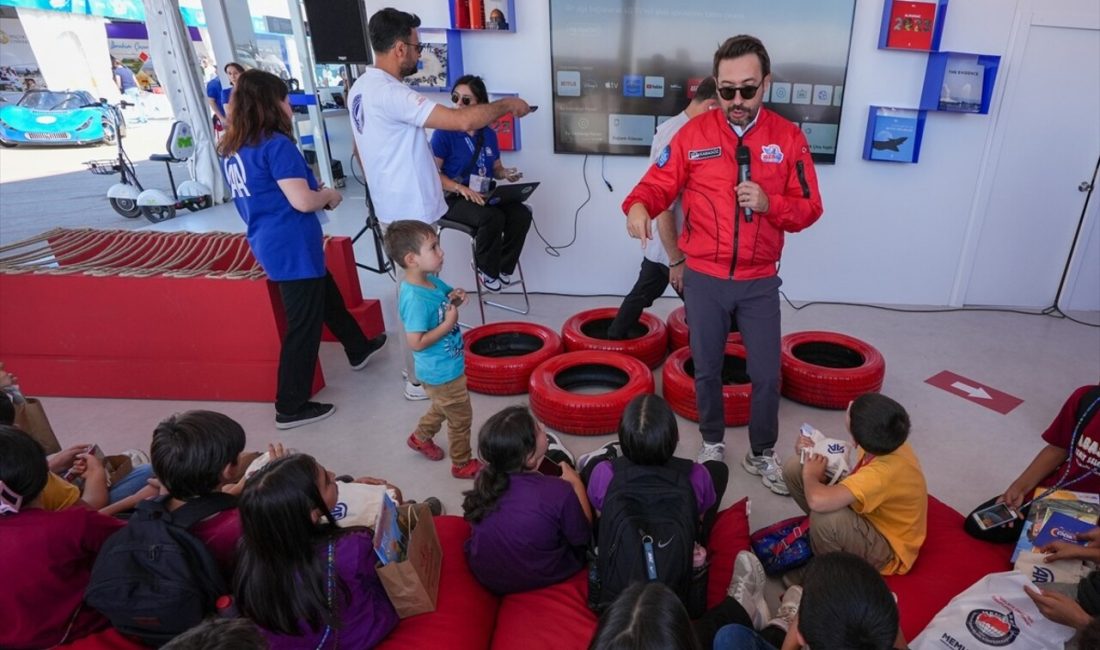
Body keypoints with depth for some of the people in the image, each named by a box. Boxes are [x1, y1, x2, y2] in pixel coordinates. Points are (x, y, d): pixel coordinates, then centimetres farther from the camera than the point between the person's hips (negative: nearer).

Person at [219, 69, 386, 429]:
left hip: (270, 243, 10)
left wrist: (315, 191, 13)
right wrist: (329, 195, -4)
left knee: (327, 295, 27)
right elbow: (302, 202, -24)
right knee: (303, 327, 1)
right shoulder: (276, 144, -17)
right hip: (292, 247, -10)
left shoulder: (232, 148, 10)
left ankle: (358, 349, 48)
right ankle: (291, 408, 11)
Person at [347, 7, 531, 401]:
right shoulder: (389, 93, -23)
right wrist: (504, 106, -14)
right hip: (411, 212, -10)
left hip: (396, 207, 10)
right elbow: (462, 121, -31)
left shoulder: (362, 88, 9)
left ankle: (415, 365, 34)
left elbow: (362, 153, 19)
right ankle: (420, 380, 15)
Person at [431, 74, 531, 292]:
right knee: (492, 217, -34)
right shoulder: (444, 133, -9)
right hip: (454, 198, -6)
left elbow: (496, 168, 19)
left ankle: (503, 267, -1)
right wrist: (461, 188, -26)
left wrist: (506, 174, -5)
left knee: (522, 214, -20)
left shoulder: (489, 134, 8)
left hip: (485, 195, 6)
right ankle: (487, 269, -8)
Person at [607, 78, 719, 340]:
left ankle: (613, 343, 34)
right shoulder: (677, 139, -24)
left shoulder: (675, 128, 5)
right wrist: (676, 260, -22)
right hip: (675, 248, -10)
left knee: (641, 295, 21)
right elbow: (663, 207, -26)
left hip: (659, 244, 10)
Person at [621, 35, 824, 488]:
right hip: (704, 279, 0)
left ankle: (762, 454, 33)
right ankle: (712, 442, 39)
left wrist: (769, 204, -21)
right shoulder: (694, 133, -4)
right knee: (706, 369, 14)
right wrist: (638, 205, -28)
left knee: (767, 374, 8)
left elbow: (809, 208, -1)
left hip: (760, 282, 1)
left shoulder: (788, 137, -2)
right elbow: (658, 183, -5)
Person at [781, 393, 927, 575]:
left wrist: (810, 475, -27)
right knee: (794, 467, -4)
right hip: (871, 516, 7)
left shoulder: (885, 473, -40)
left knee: (825, 518, -39)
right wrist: (813, 451, -12)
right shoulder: (887, 442, -16)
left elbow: (817, 500, -52)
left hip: (889, 550, -7)